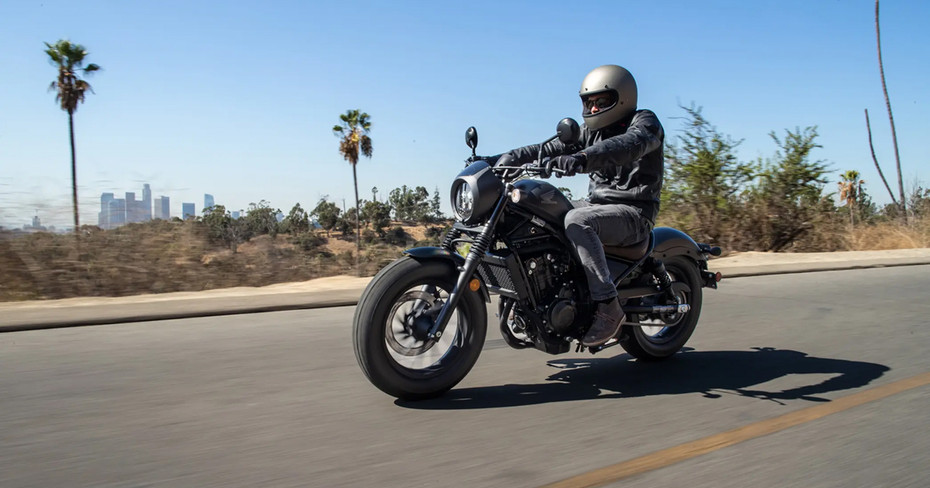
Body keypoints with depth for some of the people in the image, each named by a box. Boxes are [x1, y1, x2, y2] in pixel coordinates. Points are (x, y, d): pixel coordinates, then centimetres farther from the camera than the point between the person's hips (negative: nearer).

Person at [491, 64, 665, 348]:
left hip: (633, 212, -8)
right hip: (596, 202, 8)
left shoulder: (644, 122, -6)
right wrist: (510, 157, -10)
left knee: (577, 221, -36)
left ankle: (608, 306, -32)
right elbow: (552, 149, 7)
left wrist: (581, 159, -48)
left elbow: (628, 144, -30)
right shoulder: (592, 131, 17)